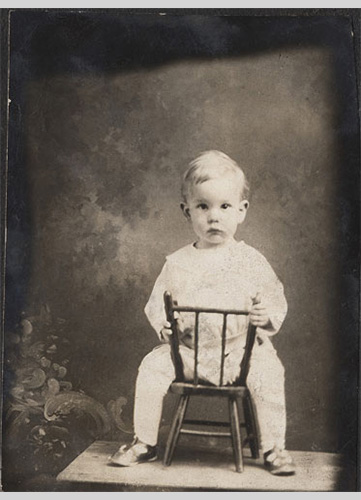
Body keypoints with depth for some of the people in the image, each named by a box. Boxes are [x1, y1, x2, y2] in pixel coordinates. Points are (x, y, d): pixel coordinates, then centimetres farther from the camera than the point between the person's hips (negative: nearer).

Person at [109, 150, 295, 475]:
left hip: (240, 347, -1)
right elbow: (156, 305, 9)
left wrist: (267, 315, -18)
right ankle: (145, 443, 4)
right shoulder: (178, 264, 3)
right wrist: (164, 324, -12)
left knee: (268, 372, -26)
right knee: (152, 367, -17)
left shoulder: (251, 261, 1)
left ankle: (274, 449, -6)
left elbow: (277, 301, 4)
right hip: (187, 348, 2)